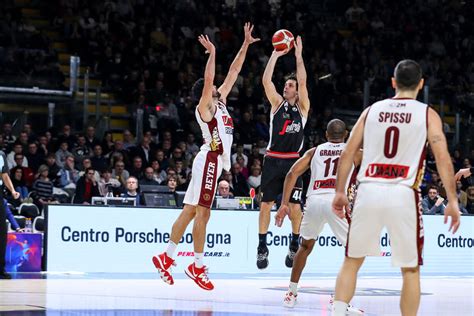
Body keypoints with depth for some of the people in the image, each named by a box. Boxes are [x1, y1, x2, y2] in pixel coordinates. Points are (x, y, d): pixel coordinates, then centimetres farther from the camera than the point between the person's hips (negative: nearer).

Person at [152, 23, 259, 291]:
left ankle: (167, 257, 9)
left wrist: (246, 44, 16)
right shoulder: (205, 107, -5)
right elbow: (207, 80, -23)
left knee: (191, 211, 8)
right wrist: (212, 53, -26)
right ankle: (198, 267, -7)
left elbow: (234, 72, 18)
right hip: (210, 160, -9)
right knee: (203, 212, -8)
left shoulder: (220, 102, 17)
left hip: (214, 161, 9)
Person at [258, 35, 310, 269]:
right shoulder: (277, 103, 9)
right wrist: (275, 55, -4)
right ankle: (262, 247, 6)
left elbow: (303, 81, -7)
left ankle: (294, 246, 14)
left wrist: (298, 56, -8)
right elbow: (266, 80, -2)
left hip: (293, 162, -1)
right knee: (266, 204, -1)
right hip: (273, 160, 1)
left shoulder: (303, 107, 6)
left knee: (295, 207, -3)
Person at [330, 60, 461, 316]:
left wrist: (339, 192, 17)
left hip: (368, 192, 2)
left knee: (351, 261, 15)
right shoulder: (427, 114, 4)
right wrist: (452, 201, -6)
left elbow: (347, 154, 10)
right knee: (410, 270, 10)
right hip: (403, 195, -2)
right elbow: (443, 158, -6)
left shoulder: (372, 110, 13)